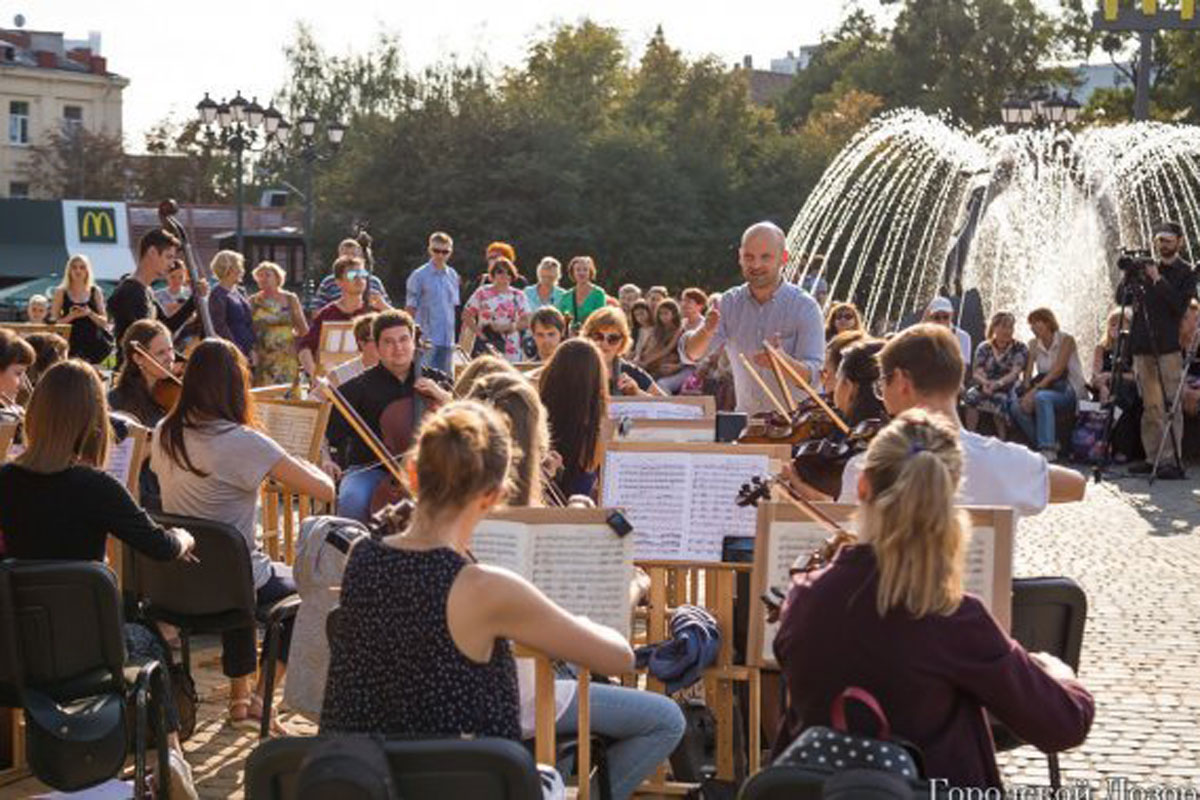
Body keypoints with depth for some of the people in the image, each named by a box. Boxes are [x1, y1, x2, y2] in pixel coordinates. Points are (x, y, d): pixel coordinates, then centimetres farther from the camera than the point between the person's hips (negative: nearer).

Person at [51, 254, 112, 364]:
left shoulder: (95, 292, 7)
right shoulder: (61, 292, 4)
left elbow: (104, 322, 6)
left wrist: (90, 313, -12)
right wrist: (71, 316, -15)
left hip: (93, 343, 1)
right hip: (72, 344, -1)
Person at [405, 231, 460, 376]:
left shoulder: (453, 276, 10)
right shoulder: (419, 276, -5)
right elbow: (410, 308, -4)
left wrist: (453, 337, 11)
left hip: (447, 339, 5)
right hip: (427, 339, -5)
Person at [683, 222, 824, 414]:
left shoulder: (805, 307, -5)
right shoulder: (730, 302, 7)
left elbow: (812, 375, -12)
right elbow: (692, 354, 1)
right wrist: (706, 331, -20)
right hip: (745, 418, 3)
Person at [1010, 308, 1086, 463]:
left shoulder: (1066, 340, -8)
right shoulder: (1033, 344, 8)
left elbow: (1057, 371, -19)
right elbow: (1028, 373, 2)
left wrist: (1035, 390, -27)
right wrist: (1027, 392, -18)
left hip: (1070, 391, -6)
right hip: (1047, 388, 6)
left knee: (1042, 397, -37)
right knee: (1016, 406, -21)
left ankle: (1049, 451, -38)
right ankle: (1044, 444, -9)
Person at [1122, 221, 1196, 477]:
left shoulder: (1186, 273, 4)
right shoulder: (1145, 268, 15)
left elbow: (1181, 306, -9)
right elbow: (1120, 298, 11)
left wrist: (1158, 280, -14)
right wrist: (1129, 276, -6)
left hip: (1168, 347, -4)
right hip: (1143, 346, 5)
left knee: (1170, 405, -8)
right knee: (1150, 405, 6)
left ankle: (1172, 460, -11)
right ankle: (1153, 458, 8)